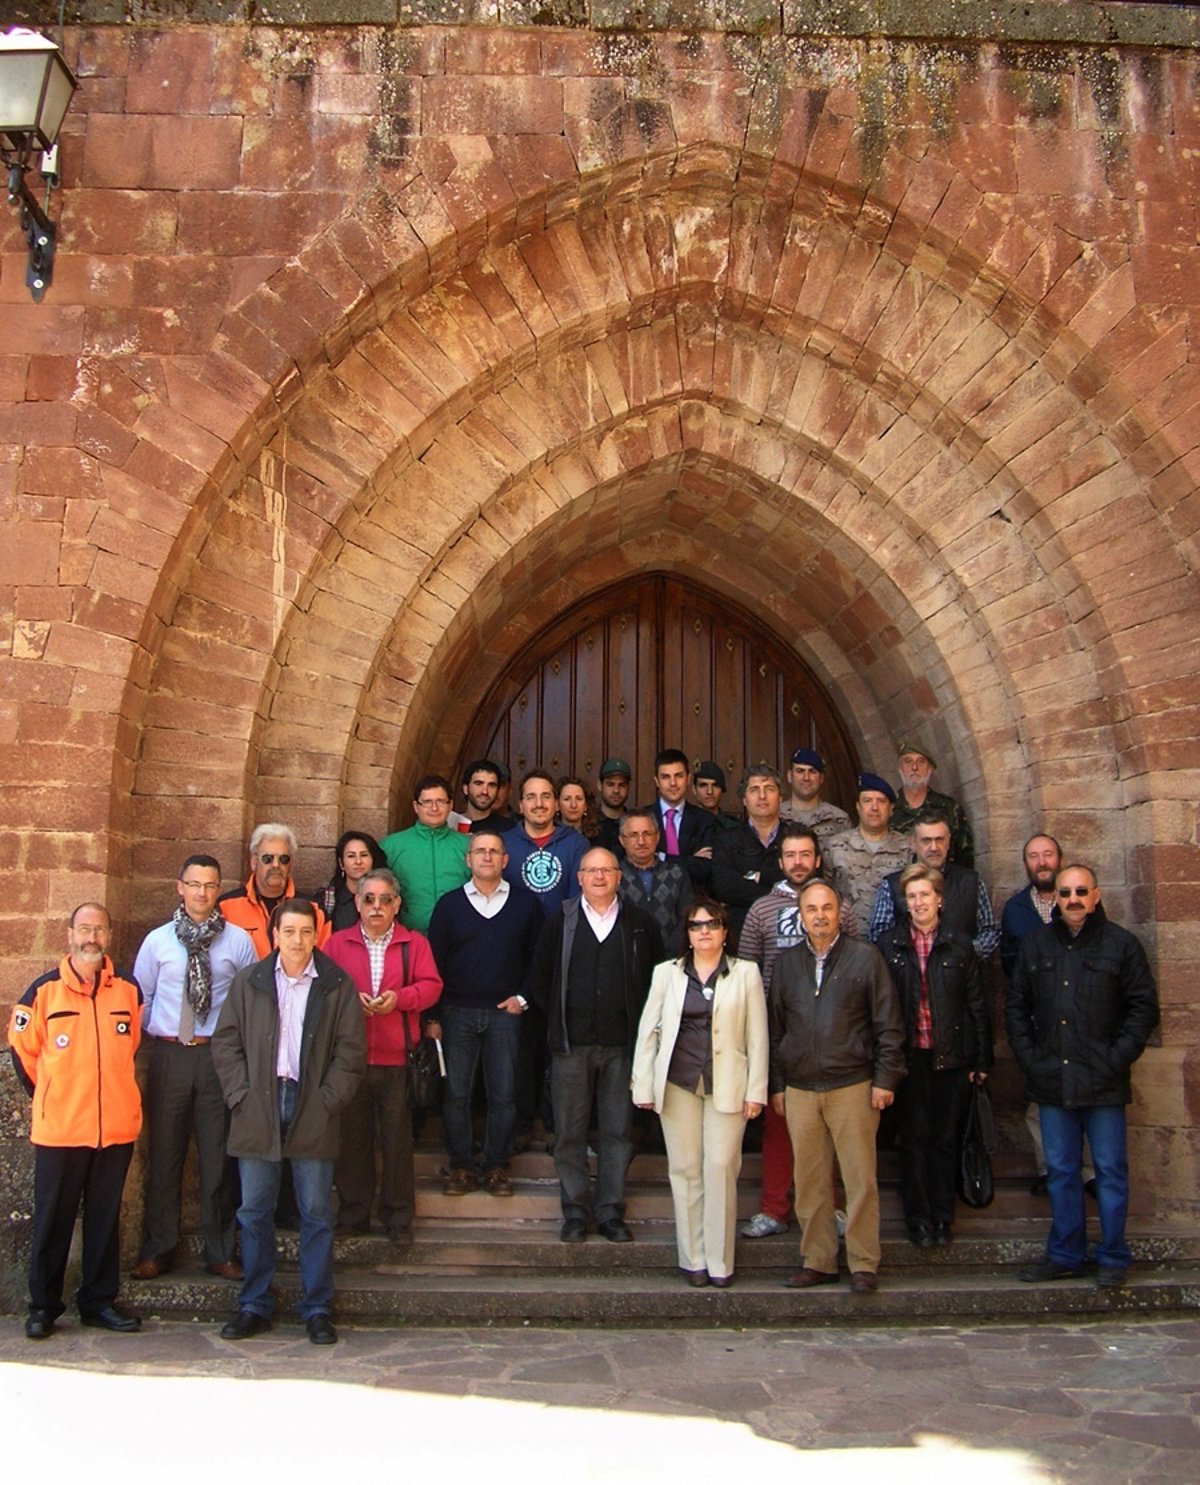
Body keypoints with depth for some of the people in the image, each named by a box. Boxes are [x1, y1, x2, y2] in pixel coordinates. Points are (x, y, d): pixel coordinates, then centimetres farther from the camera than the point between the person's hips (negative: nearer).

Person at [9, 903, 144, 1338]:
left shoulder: (129, 990, 2)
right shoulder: (44, 991, -4)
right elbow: (23, 1049, 5)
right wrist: (51, 1096, 10)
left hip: (116, 1127, 2)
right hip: (59, 1128, -2)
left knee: (105, 1217, 11)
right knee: (53, 1219, 7)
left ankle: (99, 1300, 22)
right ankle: (43, 1305, 20)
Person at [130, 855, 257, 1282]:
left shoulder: (239, 941, 1)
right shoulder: (157, 941, 6)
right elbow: (141, 997, 11)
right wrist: (144, 1037, 1)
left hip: (219, 1055, -1)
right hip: (168, 1055, 1)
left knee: (219, 1156, 5)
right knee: (164, 1153, 9)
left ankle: (221, 1251, 18)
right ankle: (157, 1250, 23)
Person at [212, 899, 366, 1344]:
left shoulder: (337, 986, 2)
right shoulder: (249, 982, 6)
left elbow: (350, 1049, 0)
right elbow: (226, 1041, 5)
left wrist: (327, 1102, -8)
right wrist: (240, 1096, -4)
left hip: (313, 1112, -1)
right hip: (258, 1109, 1)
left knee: (316, 1214, 4)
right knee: (254, 1212, 8)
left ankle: (317, 1309, 14)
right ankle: (254, 1306, 20)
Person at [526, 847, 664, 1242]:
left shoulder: (640, 924, 5)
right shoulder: (561, 921, 5)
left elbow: (657, 978, 9)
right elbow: (538, 979, 8)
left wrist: (643, 1026, 3)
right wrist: (557, 1020, 3)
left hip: (623, 1045, 0)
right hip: (571, 1045, 0)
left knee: (618, 1131, 5)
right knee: (569, 1131, 3)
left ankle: (610, 1211, 15)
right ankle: (575, 1211, 14)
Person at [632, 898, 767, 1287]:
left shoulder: (746, 973, 6)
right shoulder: (667, 973, 9)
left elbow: (757, 1035, 4)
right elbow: (648, 1029, 8)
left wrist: (756, 1090, -2)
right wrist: (643, 1087, 3)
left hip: (727, 1086, -1)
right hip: (678, 1083, 2)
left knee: (721, 1168, -5)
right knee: (685, 1170, 4)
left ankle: (719, 1262, 5)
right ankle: (693, 1259, 14)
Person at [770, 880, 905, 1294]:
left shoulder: (865, 957, 1)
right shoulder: (787, 963, 11)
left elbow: (888, 1024, 1)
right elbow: (776, 1028, 15)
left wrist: (885, 1079, -5)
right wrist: (777, 1084, 11)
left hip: (853, 1086, -3)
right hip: (800, 1089, 3)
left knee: (860, 1178, -1)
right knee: (809, 1180, 6)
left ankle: (864, 1264, 9)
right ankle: (817, 1261, 17)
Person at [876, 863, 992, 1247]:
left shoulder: (959, 945, 3)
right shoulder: (889, 944, 1)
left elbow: (977, 1004, 5)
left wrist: (982, 1059, 2)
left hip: (951, 1056, 1)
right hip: (910, 1056, -1)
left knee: (946, 1139, 7)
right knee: (914, 1137, 5)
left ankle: (943, 1216, 19)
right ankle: (918, 1218, 15)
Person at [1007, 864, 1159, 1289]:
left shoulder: (1121, 944, -1)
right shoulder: (1036, 944, 9)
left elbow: (1144, 1007, -1)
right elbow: (1016, 1006, 12)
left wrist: (1117, 1059, -9)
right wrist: (1028, 1058, 2)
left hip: (1103, 1083, -3)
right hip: (1052, 1080, 3)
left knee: (1110, 1170, 5)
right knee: (1061, 1171, 11)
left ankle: (1113, 1258, 16)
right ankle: (1065, 1254, 21)